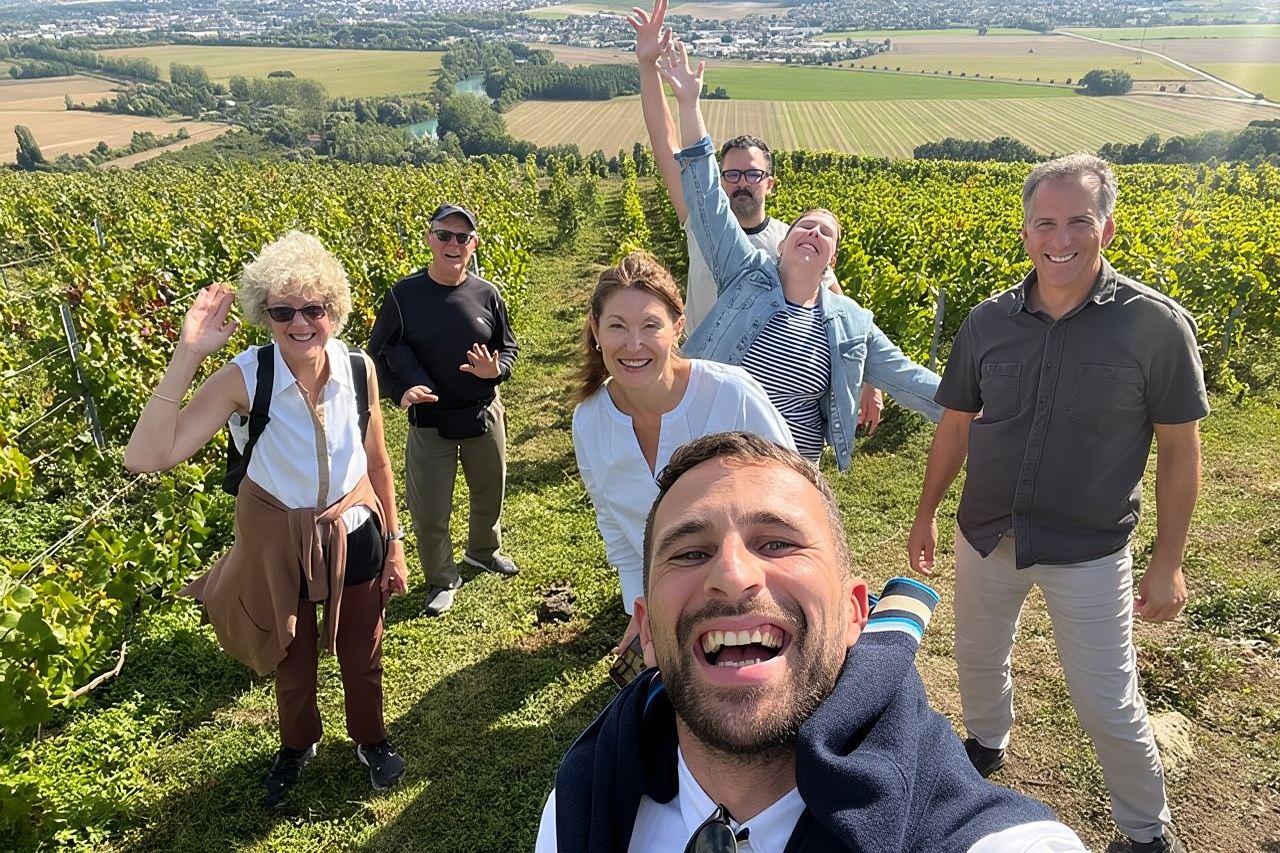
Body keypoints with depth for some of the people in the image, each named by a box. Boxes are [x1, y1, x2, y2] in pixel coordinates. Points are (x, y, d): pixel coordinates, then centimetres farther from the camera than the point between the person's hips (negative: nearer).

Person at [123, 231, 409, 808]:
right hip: (278, 541, -1)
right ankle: (297, 745, 54)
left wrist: (393, 542, 5)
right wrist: (187, 355, -36)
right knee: (290, 659, 24)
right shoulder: (244, 378, -24)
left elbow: (377, 462, -1)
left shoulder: (359, 369, -16)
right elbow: (145, 457, -32)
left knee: (361, 654, 21)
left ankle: (370, 739, 51)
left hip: (353, 533, 1)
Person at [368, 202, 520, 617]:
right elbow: (377, 354, -3)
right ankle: (442, 579, 30)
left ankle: (484, 550, 51)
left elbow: (508, 348, 6)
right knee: (430, 511, 4)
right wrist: (400, 392, -20)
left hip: (484, 414, 3)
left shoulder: (486, 294, -6)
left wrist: (496, 370, -16)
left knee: (490, 491, 22)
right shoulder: (404, 295, -11)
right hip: (429, 420, -2)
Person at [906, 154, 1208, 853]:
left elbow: (1180, 452, -7)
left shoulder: (1156, 325, -13)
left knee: (1107, 705, 5)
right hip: (986, 536, 4)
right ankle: (986, 744, 52)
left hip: (1089, 552, -3)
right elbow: (955, 427, 6)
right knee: (977, 658, 21)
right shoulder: (988, 322, -5)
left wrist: (1167, 564, -5)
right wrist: (925, 515, 11)